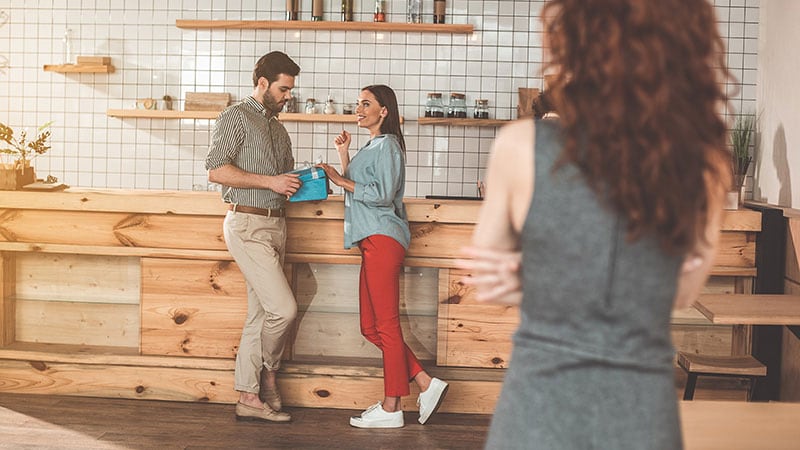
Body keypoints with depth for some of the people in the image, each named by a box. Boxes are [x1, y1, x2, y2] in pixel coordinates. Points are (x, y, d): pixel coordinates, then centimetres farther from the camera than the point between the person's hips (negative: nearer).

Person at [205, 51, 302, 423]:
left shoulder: (278, 129, 21)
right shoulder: (236, 117, -3)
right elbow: (216, 169, -14)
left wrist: (301, 183, 7)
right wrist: (269, 181, -17)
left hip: (275, 225, 8)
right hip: (247, 225, -8)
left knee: (260, 315, 7)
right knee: (283, 308, -14)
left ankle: (250, 397, 12)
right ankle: (267, 372, 13)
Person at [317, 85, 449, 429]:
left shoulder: (386, 145, -6)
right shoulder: (371, 147, 24)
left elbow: (382, 194, -15)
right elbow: (356, 188, 21)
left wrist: (341, 180, -10)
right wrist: (343, 155, 16)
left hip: (383, 239, -10)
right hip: (372, 241, 10)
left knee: (386, 324, -6)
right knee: (371, 328, 9)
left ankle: (391, 409, -1)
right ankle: (426, 384, 12)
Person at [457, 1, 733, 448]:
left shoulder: (522, 146, -13)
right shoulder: (706, 163, -7)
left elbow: (485, 276, 2)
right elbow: (681, 293, 5)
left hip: (540, 408, -2)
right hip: (645, 412, 2)